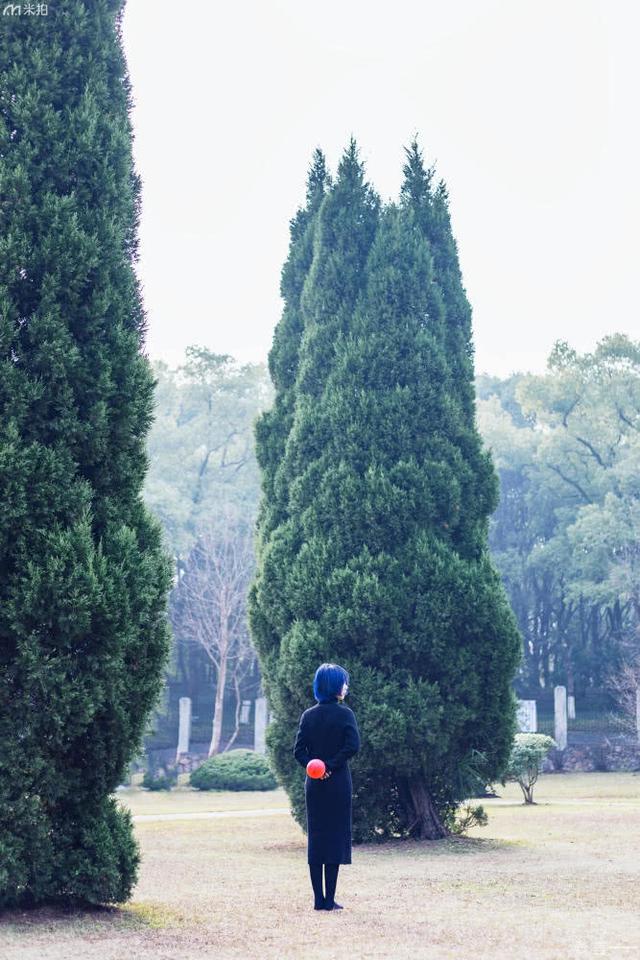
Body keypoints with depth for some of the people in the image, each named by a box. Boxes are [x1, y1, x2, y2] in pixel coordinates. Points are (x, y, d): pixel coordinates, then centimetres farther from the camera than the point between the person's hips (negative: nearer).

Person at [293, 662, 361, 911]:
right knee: (336, 836, 2)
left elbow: (299, 750, 0)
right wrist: (331, 766, -12)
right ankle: (329, 900, 1)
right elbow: (352, 746, -17)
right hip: (338, 783, -4)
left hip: (313, 784, 4)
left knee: (315, 837, 9)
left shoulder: (308, 715, 6)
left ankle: (319, 899, 10)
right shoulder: (344, 713, -7)